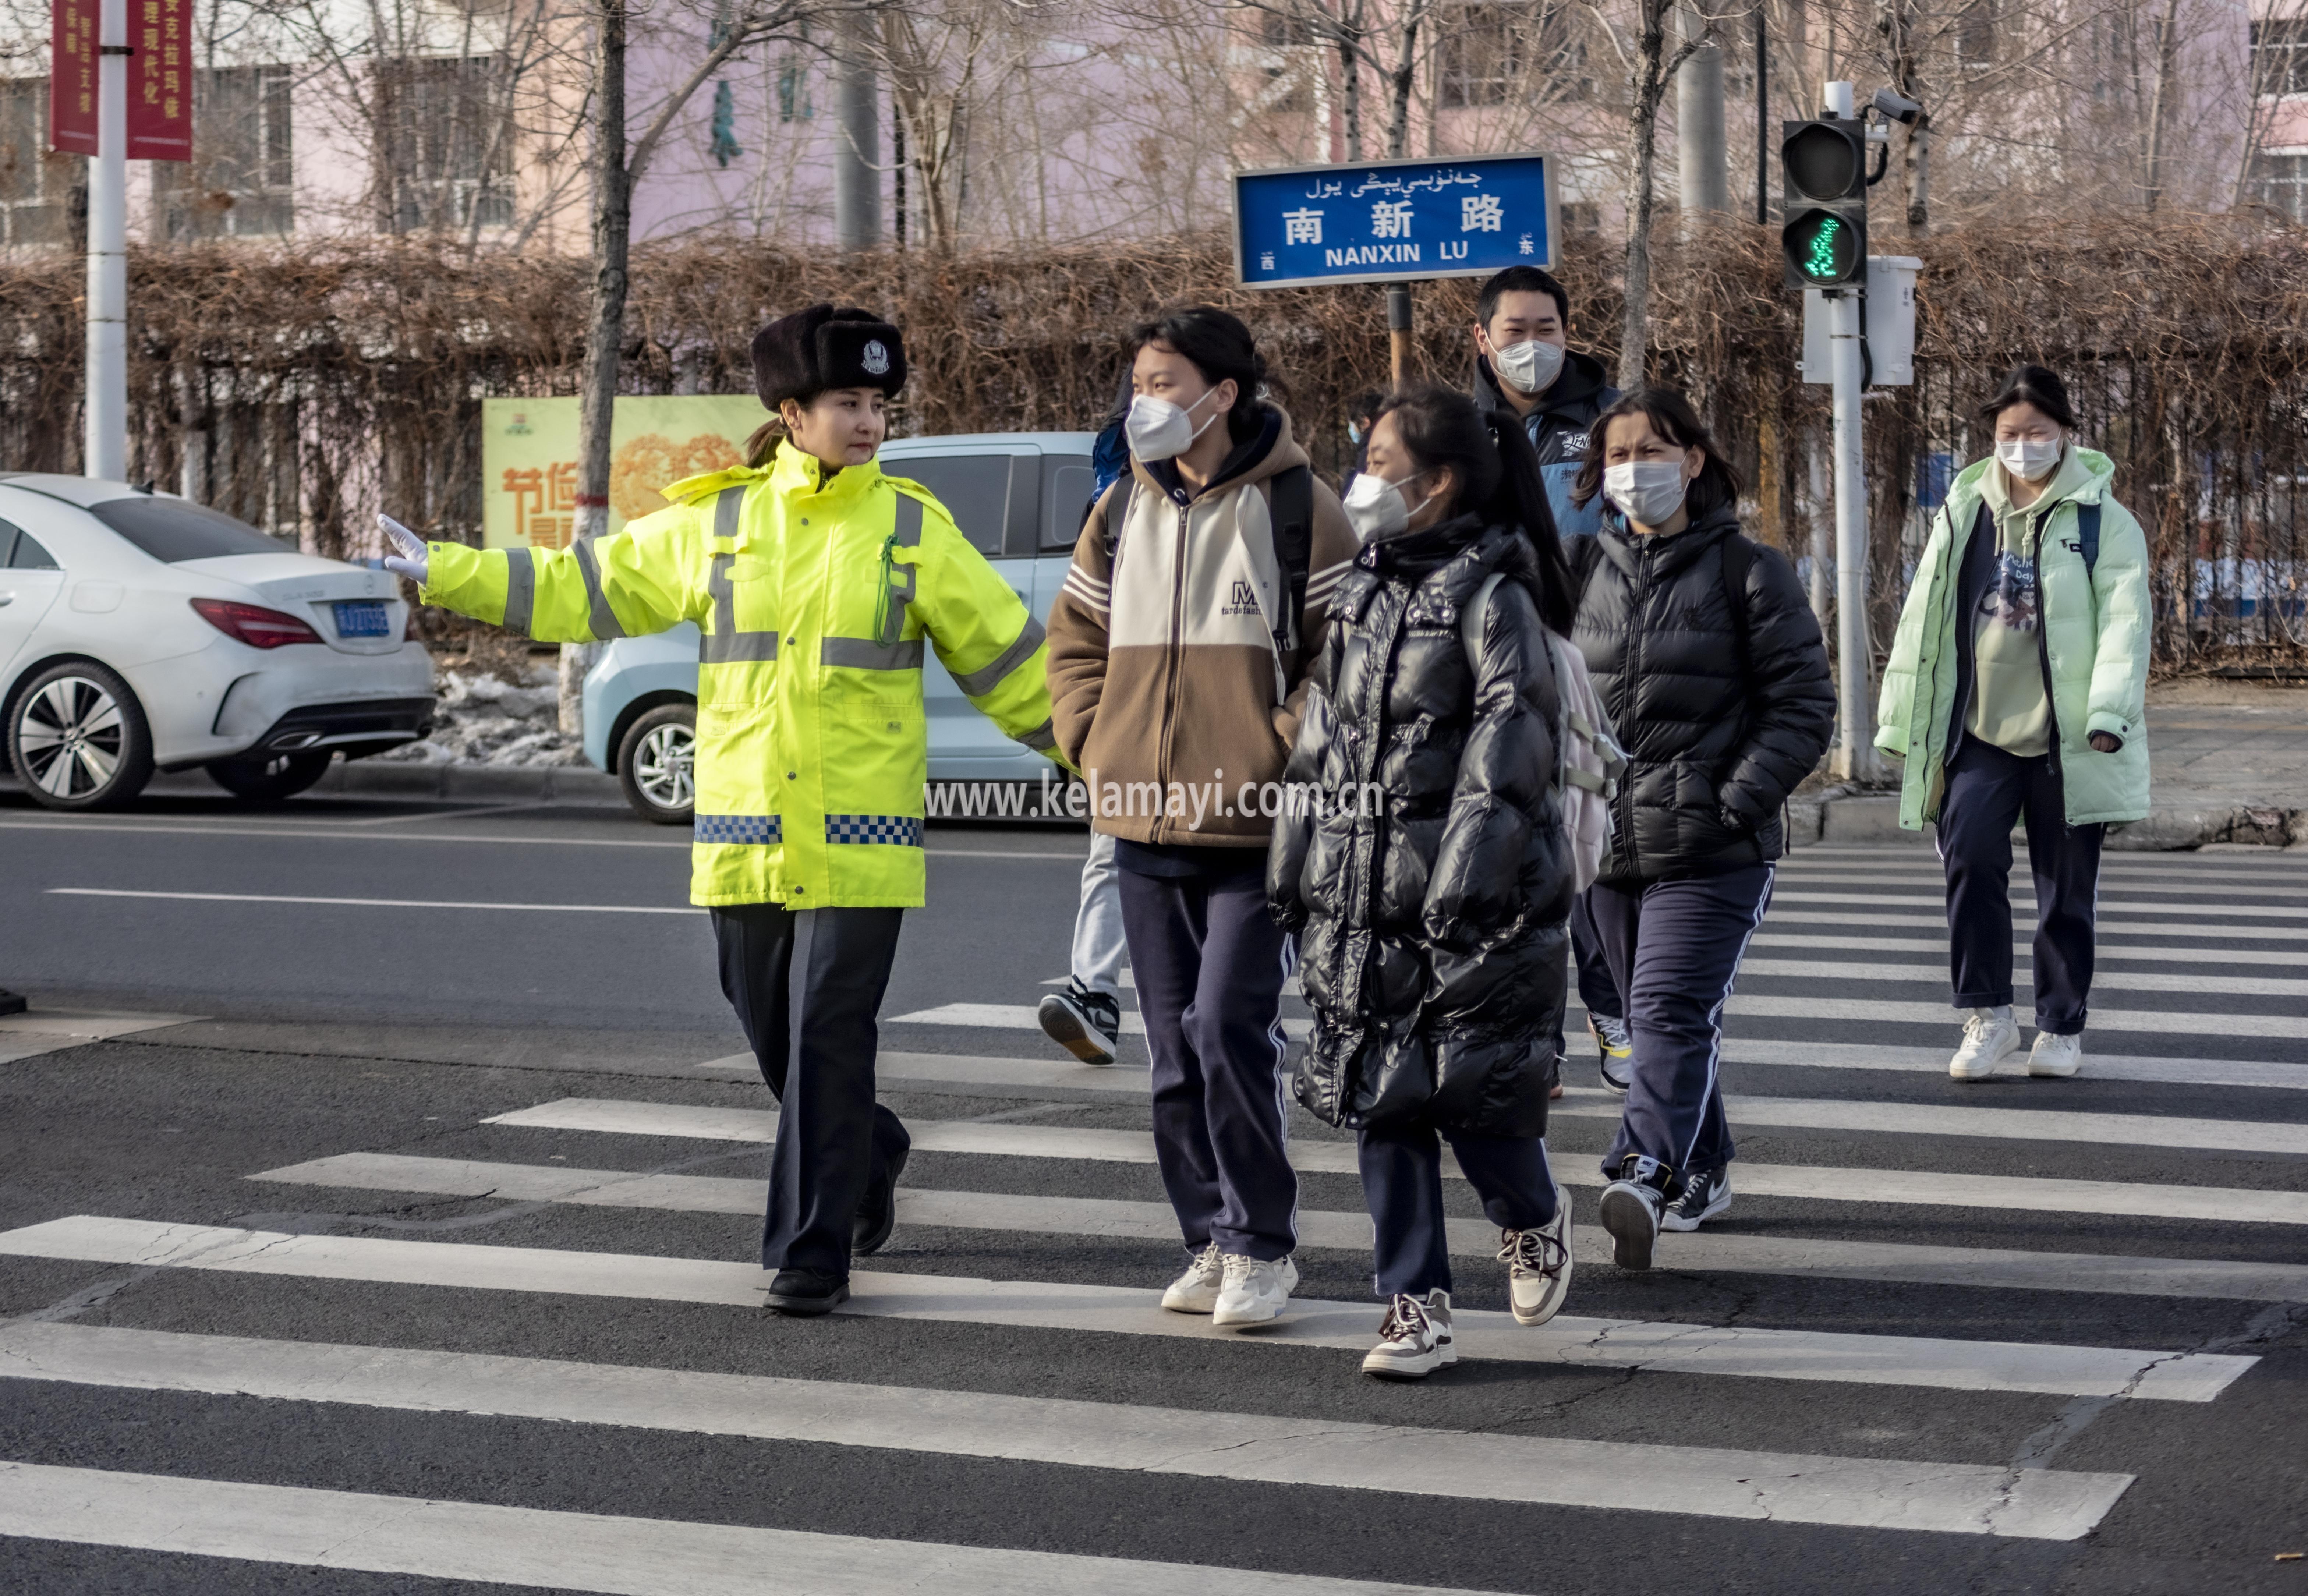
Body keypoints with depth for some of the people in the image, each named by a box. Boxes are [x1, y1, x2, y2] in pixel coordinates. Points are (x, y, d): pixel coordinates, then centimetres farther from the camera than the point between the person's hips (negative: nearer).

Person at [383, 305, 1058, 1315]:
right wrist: (446, 575, 10)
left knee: (829, 1037, -8)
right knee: (769, 1030, 12)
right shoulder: (716, 522, 6)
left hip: (858, 836, -3)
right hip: (743, 831, 3)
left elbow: (1004, 655, 7)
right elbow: (584, 586, 12)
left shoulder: (911, 525, 2)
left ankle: (813, 1251, -1)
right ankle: (867, 1152, 39)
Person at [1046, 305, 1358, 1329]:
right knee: (1175, 1050, 9)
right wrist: (1091, 744, 7)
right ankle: (1212, 1245, 20)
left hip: (1256, 829, -6)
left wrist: (1282, 750, -12)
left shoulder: (1295, 508, -5)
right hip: (1145, 829, 6)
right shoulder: (1121, 512, 11)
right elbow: (1073, 640, 21)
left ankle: (1264, 1247, -1)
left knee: (1228, 1027, -14)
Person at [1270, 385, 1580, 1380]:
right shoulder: (1362, 590, 15)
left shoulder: (1491, 594, -7)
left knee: (1471, 1086, -6)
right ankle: (1415, 1309, 9)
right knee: (1377, 1097, 3)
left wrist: (1468, 870, -20)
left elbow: (1512, 739, -13)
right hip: (1360, 895, 7)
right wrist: (1293, 861, 17)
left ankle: (1533, 1220, 26)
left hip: (1469, 899, -7)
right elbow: (1322, 730, 20)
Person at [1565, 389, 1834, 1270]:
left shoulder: (1749, 573, -2)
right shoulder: (1580, 569, 11)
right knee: (1652, 1014, 13)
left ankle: (1644, 1173, -28)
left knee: (1672, 1009, -17)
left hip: (1713, 848, -5)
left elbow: (1803, 707, -3)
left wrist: (1736, 802, -15)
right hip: (1607, 840, 5)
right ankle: (1701, 1173, 27)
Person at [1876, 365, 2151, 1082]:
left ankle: (2061, 1026, 21)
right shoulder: (1965, 512, 10)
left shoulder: (2102, 521, 2)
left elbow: (2124, 620, -5)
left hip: (2065, 738, -2)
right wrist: (1906, 723, 11)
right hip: (1979, 732, 2)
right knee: (1970, 855, -17)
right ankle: (1987, 1016, -6)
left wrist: (2108, 713, -17)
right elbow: (1927, 615, 13)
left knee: (2067, 884, 6)